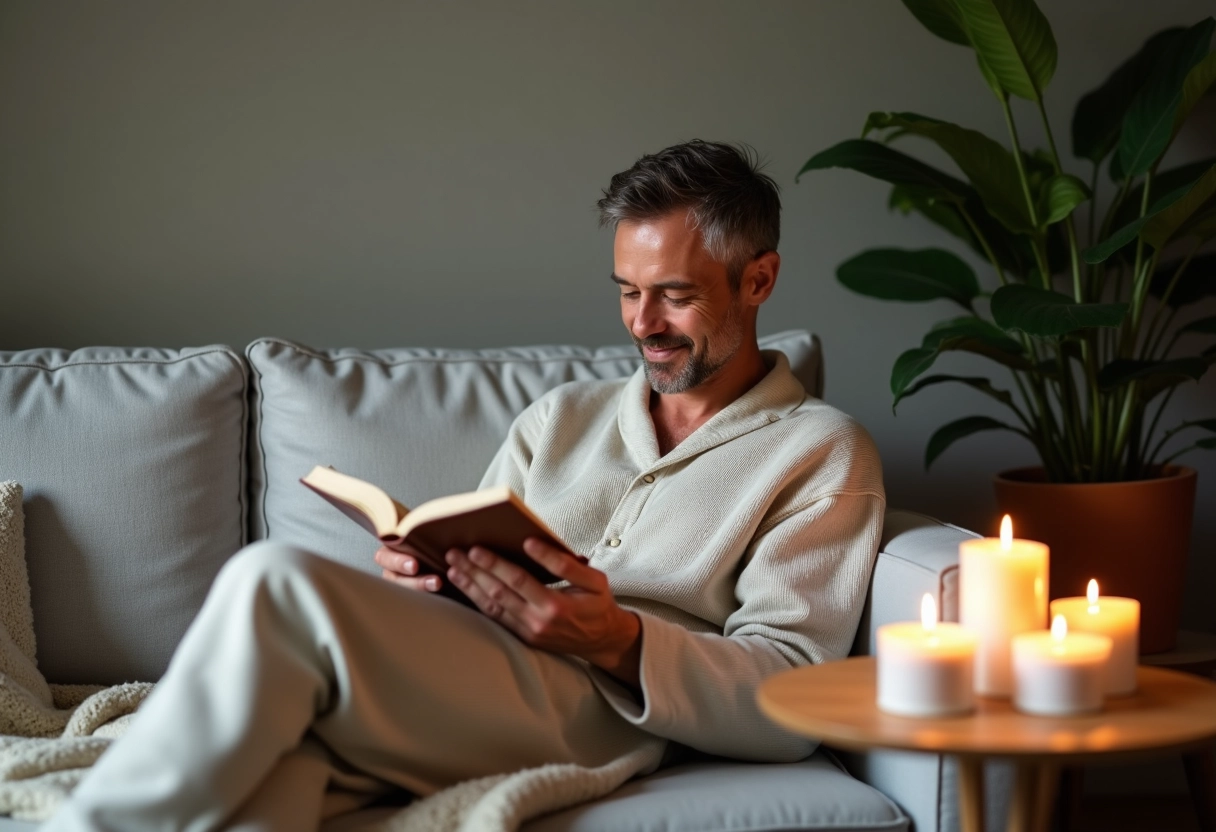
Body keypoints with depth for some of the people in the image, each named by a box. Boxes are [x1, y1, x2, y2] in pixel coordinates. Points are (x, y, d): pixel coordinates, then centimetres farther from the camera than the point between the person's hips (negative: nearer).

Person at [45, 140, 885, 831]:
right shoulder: (562, 415, 29)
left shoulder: (822, 455, 10)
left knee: (278, 583, -28)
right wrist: (419, 575, -2)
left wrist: (618, 642, -18)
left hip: (587, 707, -5)